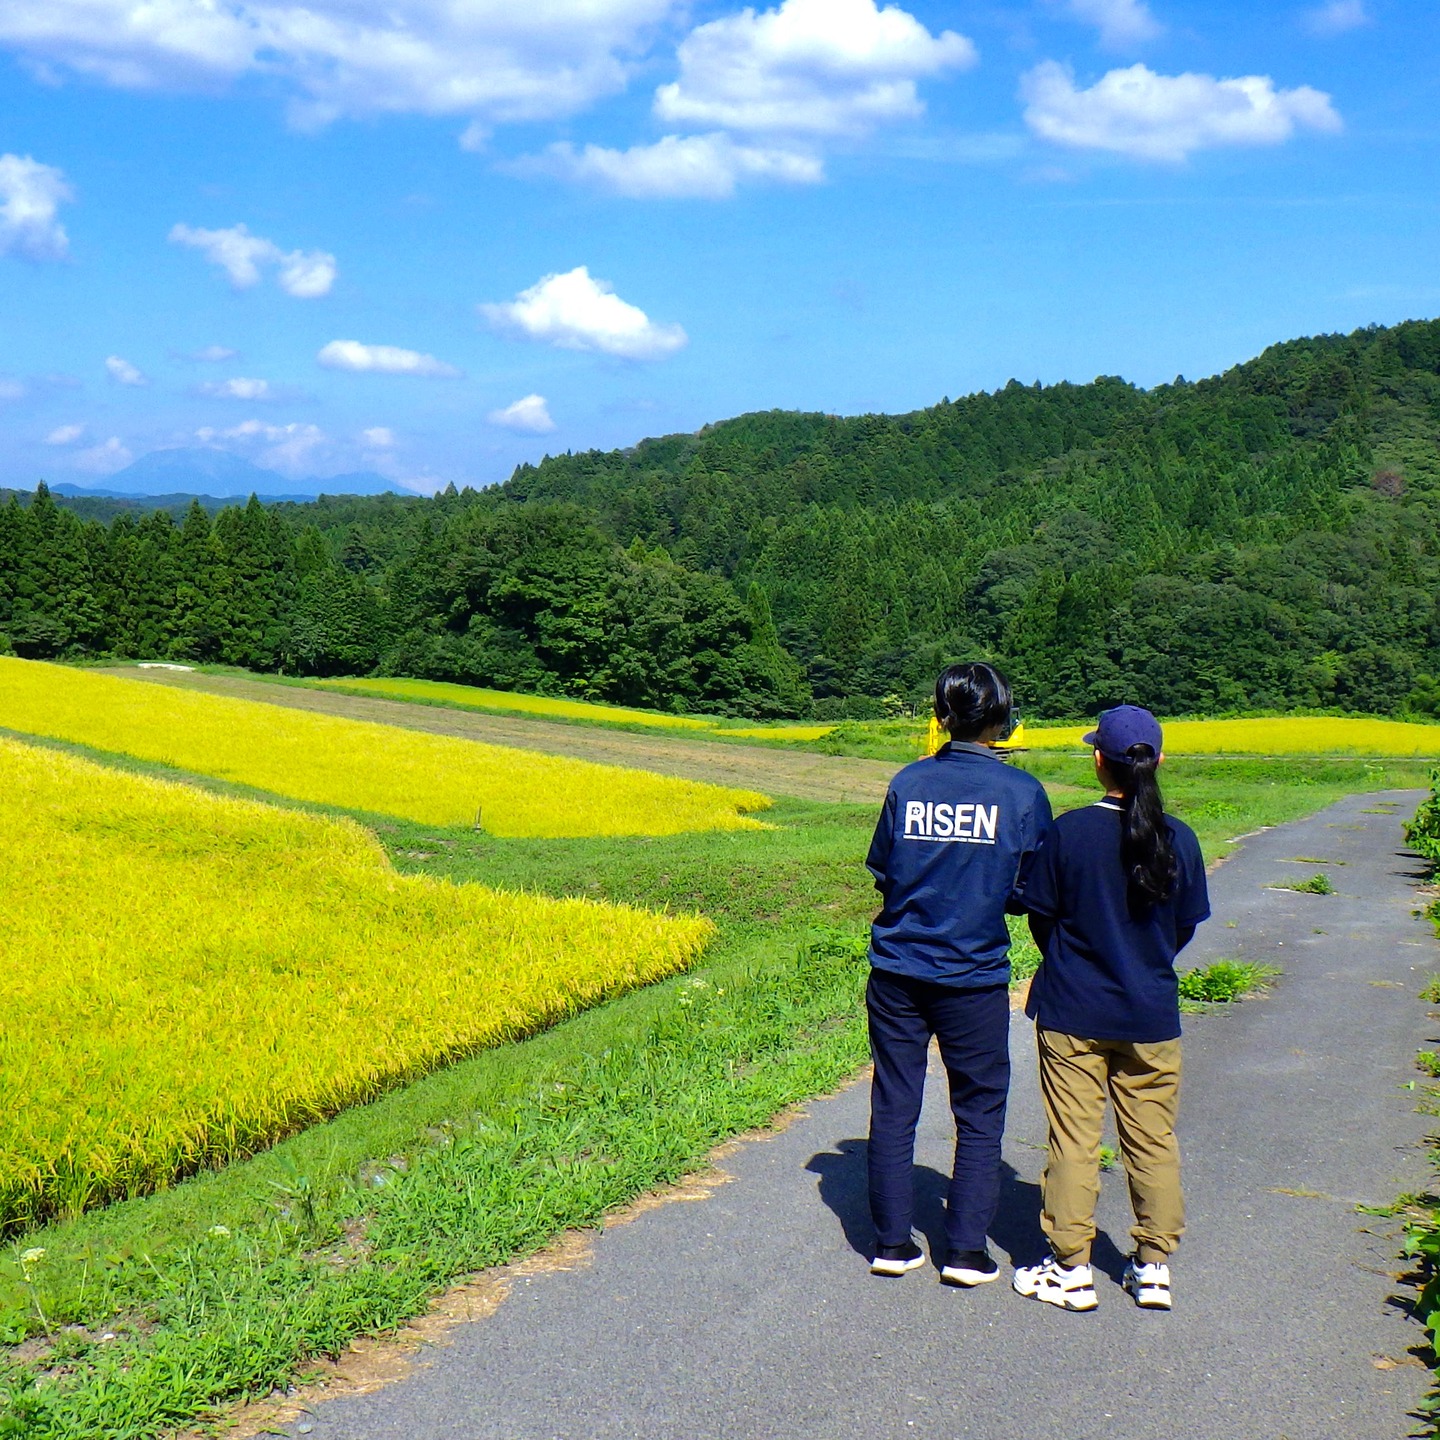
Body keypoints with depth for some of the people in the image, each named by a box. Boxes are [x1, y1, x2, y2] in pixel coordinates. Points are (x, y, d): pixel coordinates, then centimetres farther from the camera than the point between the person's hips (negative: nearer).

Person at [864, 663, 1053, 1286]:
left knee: (894, 1106, 10)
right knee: (979, 1113, 10)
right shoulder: (1022, 791, -7)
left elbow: (881, 872, 5)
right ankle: (967, 1250, 12)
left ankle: (892, 1242, 16)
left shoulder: (908, 783, -2)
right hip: (975, 976, -2)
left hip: (897, 970, 2)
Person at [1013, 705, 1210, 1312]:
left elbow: (1041, 916, -5)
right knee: (1153, 1142, 13)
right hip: (1151, 1017, 2)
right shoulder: (1179, 839, -5)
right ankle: (1153, 1267, 22)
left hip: (1074, 1012, -2)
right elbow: (1186, 927, 5)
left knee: (1074, 1141, 6)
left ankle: (1071, 1270, 12)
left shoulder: (1069, 831, -13)